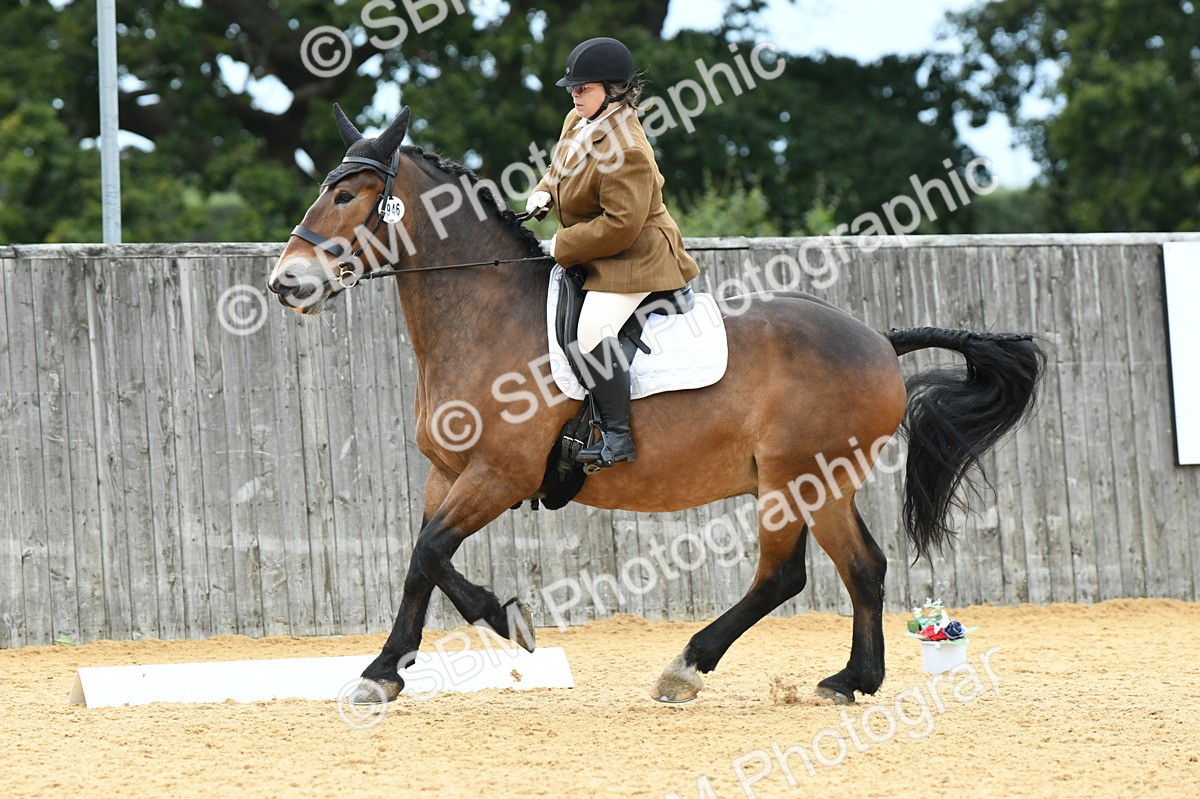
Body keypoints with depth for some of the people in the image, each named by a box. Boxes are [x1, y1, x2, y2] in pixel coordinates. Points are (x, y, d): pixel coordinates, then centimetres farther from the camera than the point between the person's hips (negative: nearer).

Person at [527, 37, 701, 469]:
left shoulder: (627, 152, -27)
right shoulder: (577, 122, 4)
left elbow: (620, 225, -29)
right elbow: (560, 171, 25)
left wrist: (563, 247, -20)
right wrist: (544, 193, 2)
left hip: (633, 259, -11)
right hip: (590, 258, 11)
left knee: (593, 331, -29)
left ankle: (619, 436, -19)